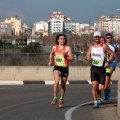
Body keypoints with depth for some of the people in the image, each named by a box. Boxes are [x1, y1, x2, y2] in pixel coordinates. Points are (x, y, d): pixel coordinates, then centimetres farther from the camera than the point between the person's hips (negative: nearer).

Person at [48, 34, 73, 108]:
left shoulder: (67, 48, -3)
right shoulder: (54, 48, 6)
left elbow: (72, 59, -8)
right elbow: (51, 54, 29)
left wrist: (65, 56, -23)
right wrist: (50, 61, 14)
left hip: (65, 68, 0)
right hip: (57, 67, 0)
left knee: (63, 85, 9)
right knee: (56, 81, -23)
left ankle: (61, 100, 25)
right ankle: (55, 98, -17)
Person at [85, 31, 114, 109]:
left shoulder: (104, 46, -3)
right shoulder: (91, 47, 8)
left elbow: (112, 54, -1)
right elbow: (87, 56, 10)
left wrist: (108, 62, -12)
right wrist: (88, 58, -11)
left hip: (102, 68, -2)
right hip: (94, 68, 2)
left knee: (101, 88, -4)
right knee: (94, 85, -10)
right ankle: (95, 103, -2)